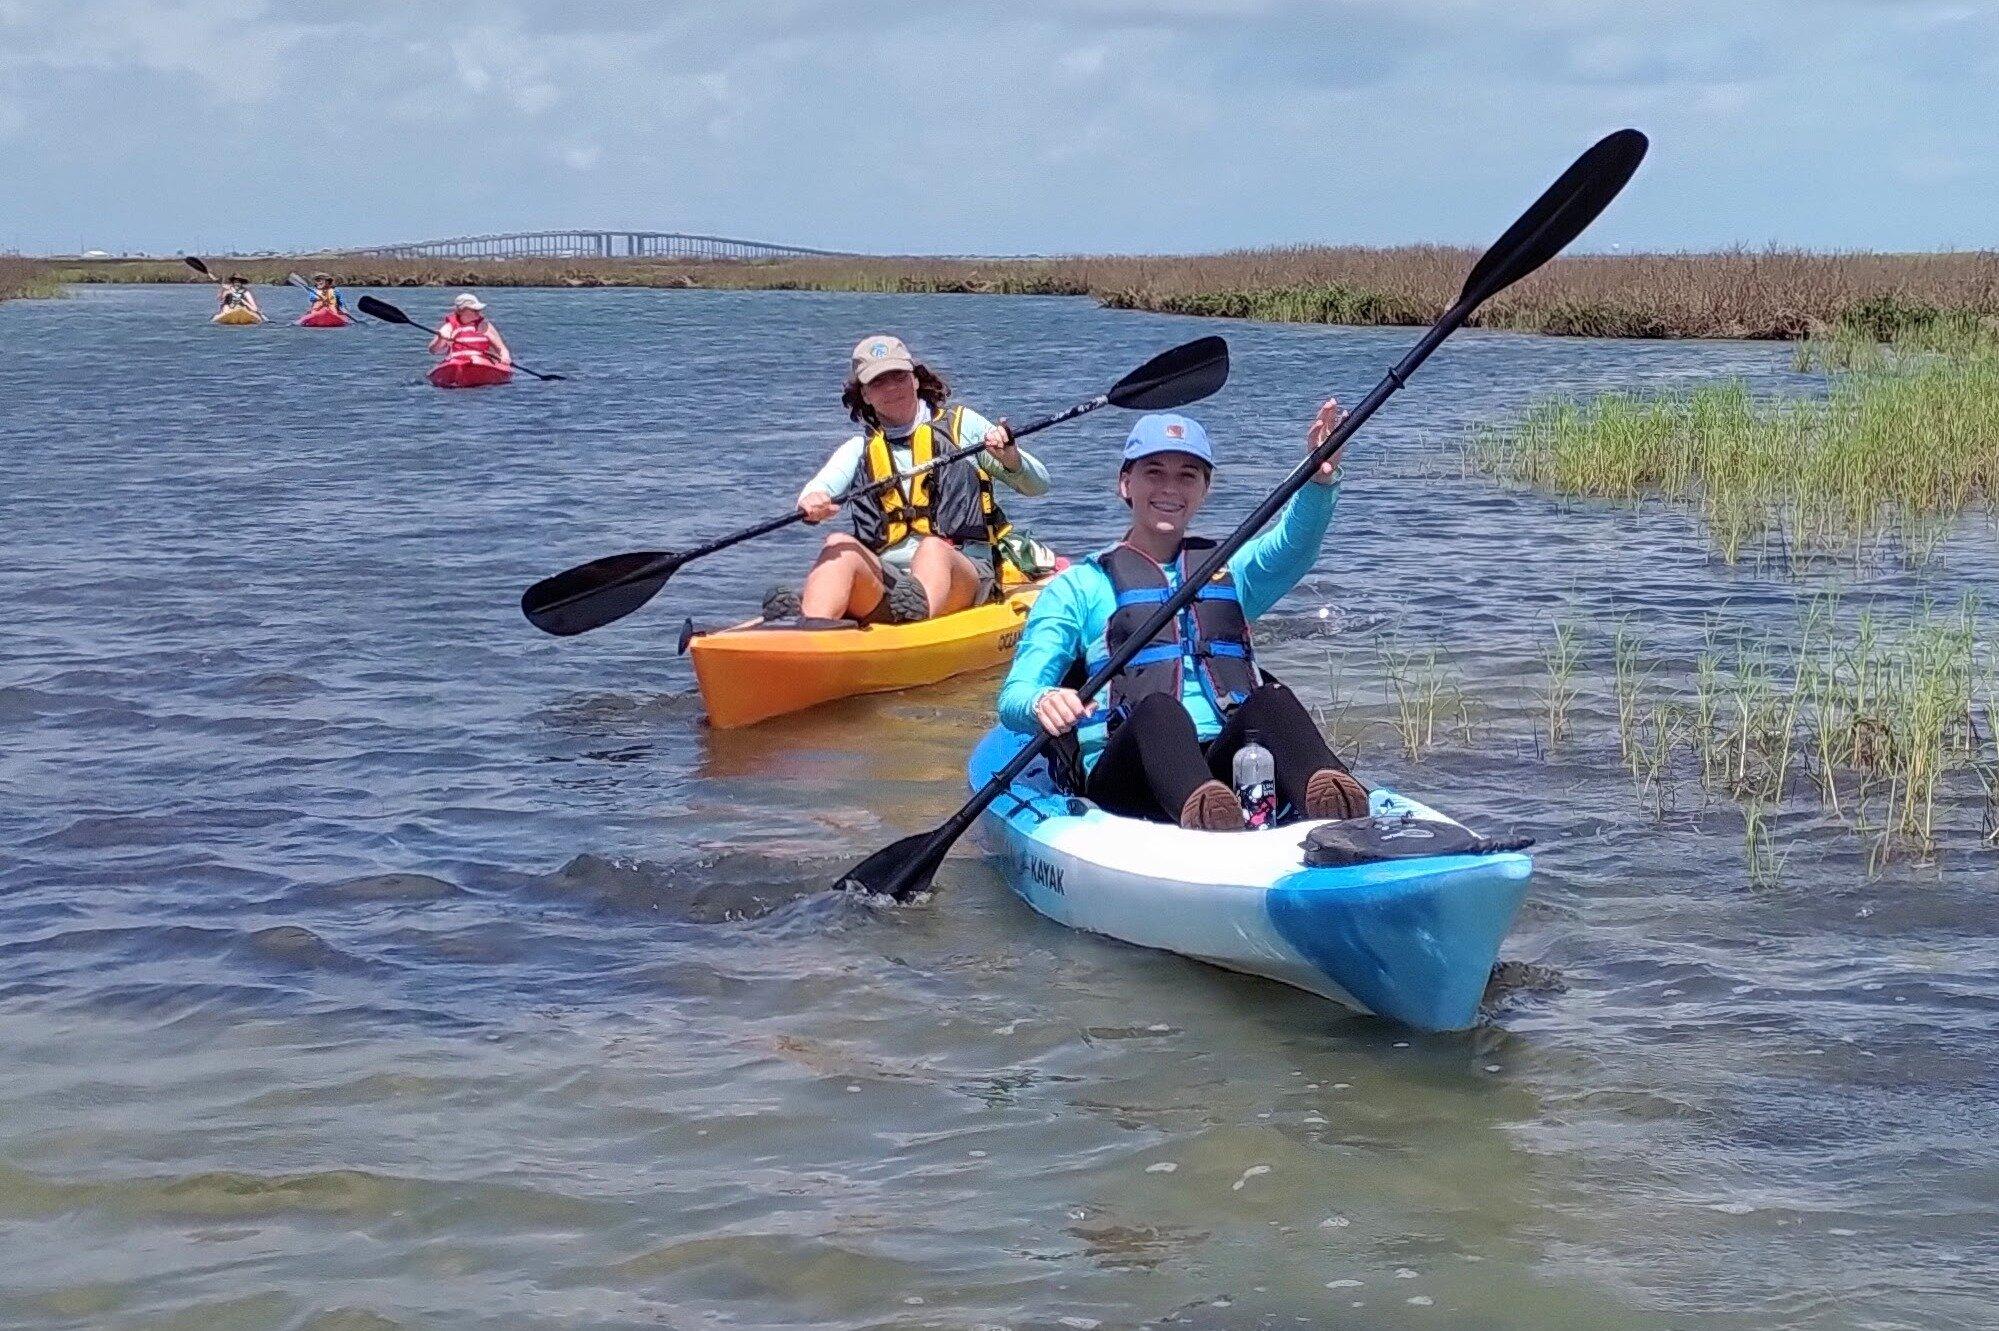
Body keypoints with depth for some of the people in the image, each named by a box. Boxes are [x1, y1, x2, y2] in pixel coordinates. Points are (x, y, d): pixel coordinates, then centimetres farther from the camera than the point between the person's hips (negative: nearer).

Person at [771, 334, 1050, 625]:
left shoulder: (961, 424, 16)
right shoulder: (859, 450, 20)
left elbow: (1038, 485, 13)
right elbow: (821, 486, -2)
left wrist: (1010, 458, -10)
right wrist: (812, 502, -27)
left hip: (961, 574, -2)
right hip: (881, 584, 2)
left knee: (932, 548, -33)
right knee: (839, 544, -26)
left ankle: (917, 621, -65)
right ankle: (811, 628, -54)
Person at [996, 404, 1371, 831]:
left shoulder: (1230, 571, 27)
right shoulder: (1078, 587, 18)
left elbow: (1294, 544, 2)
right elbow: (1014, 696, 4)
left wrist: (1321, 478, -20)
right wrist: (1042, 702, -22)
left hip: (1229, 768, 3)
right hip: (1127, 777, -2)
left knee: (1271, 701, -29)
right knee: (1157, 709, -35)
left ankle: (1327, 797, -60)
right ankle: (1199, 806, -68)